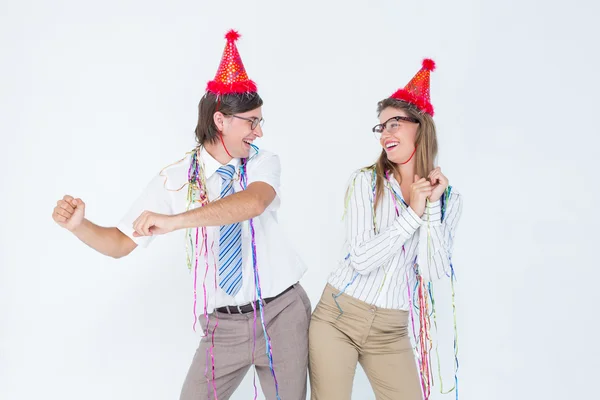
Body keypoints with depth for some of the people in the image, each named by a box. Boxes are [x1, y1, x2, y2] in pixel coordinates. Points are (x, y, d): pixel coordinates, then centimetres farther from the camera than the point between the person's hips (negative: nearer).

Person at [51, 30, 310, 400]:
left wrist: (174, 221, -36)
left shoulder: (264, 163, -3)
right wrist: (79, 225, -20)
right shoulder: (175, 180, -3)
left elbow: (253, 202, -27)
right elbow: (121, 244, 0)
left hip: (283, 313, 0)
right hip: (224, 327, 0)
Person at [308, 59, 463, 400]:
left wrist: (433, 206, -14)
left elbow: (433, 273, -9)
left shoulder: (450, 198, 1)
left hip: (391, 332, 2)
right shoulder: (366, 180, -5)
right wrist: (413, 213, -15)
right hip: (336, 317, -2)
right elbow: (361, 259, -14)